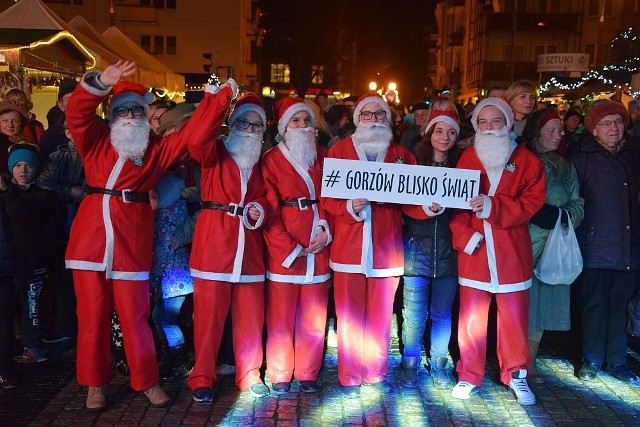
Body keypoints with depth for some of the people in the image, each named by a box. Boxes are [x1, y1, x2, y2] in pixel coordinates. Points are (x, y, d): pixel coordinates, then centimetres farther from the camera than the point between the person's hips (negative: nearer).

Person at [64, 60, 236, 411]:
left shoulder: (157, 149, 10)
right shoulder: (96, 141, 10)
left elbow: (195, 133, 0)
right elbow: (76, 113, -7)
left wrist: (219, 96, -7)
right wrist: (101, 82, -21)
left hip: (132, 240, -1)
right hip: (90, 237, 1)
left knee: (135, 316, 4)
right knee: (92, 315, 7)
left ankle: (147, 381, 19)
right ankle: (95, 384, 21)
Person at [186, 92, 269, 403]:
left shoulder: (261, 161, 16)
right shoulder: (215, 152, 3)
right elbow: (196, 141, -18)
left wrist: (260, 208, -5)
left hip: (249, 242, 4)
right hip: (214, 239, -3)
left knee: (250, 313, 6)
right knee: (209, 311, 0)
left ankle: (249, 375, 20)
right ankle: (202, 378, 13)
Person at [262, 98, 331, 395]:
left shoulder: (323, 157, 12)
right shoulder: (271, 160, -1)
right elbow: (270, 212, -5)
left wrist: (325, 229, -5)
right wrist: (290, 248, -10)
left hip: (318, 246, 3)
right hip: (283, 250, -3)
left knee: (314, 317, 6)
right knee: (281, 317, 2)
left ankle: (307, 375, 20)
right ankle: (279, 377, 16)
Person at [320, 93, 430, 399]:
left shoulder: (400, 154, 10)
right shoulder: (340, 150, 5)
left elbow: (409, 201, 6)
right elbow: (327, 198, 0)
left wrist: (429, 208, -13)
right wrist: (349, 207, -18)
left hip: (386, 247, 2)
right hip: (349, 246, -1)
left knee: (381, 316, 8)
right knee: (349, 316, 2)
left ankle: (376, 373, 23)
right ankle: (350, 377, 16)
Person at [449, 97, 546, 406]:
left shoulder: (526, 160, 2)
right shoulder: (467, 158, 7)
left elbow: (533, 201, -7)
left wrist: (492, 206, -19)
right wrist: (463, 234, -12)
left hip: (511, 251, 0)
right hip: (474, 251, 1)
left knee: (514, 316, 7)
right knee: (471, 316, 3)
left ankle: (516, 375, 24)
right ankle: (469, 375, 18)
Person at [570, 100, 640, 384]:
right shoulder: (583, 157, -6)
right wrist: (576, 234, -11)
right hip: (596, 246, -4)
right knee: (594, 304, 4)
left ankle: (616, 361, 24)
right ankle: (592, 360, 18)